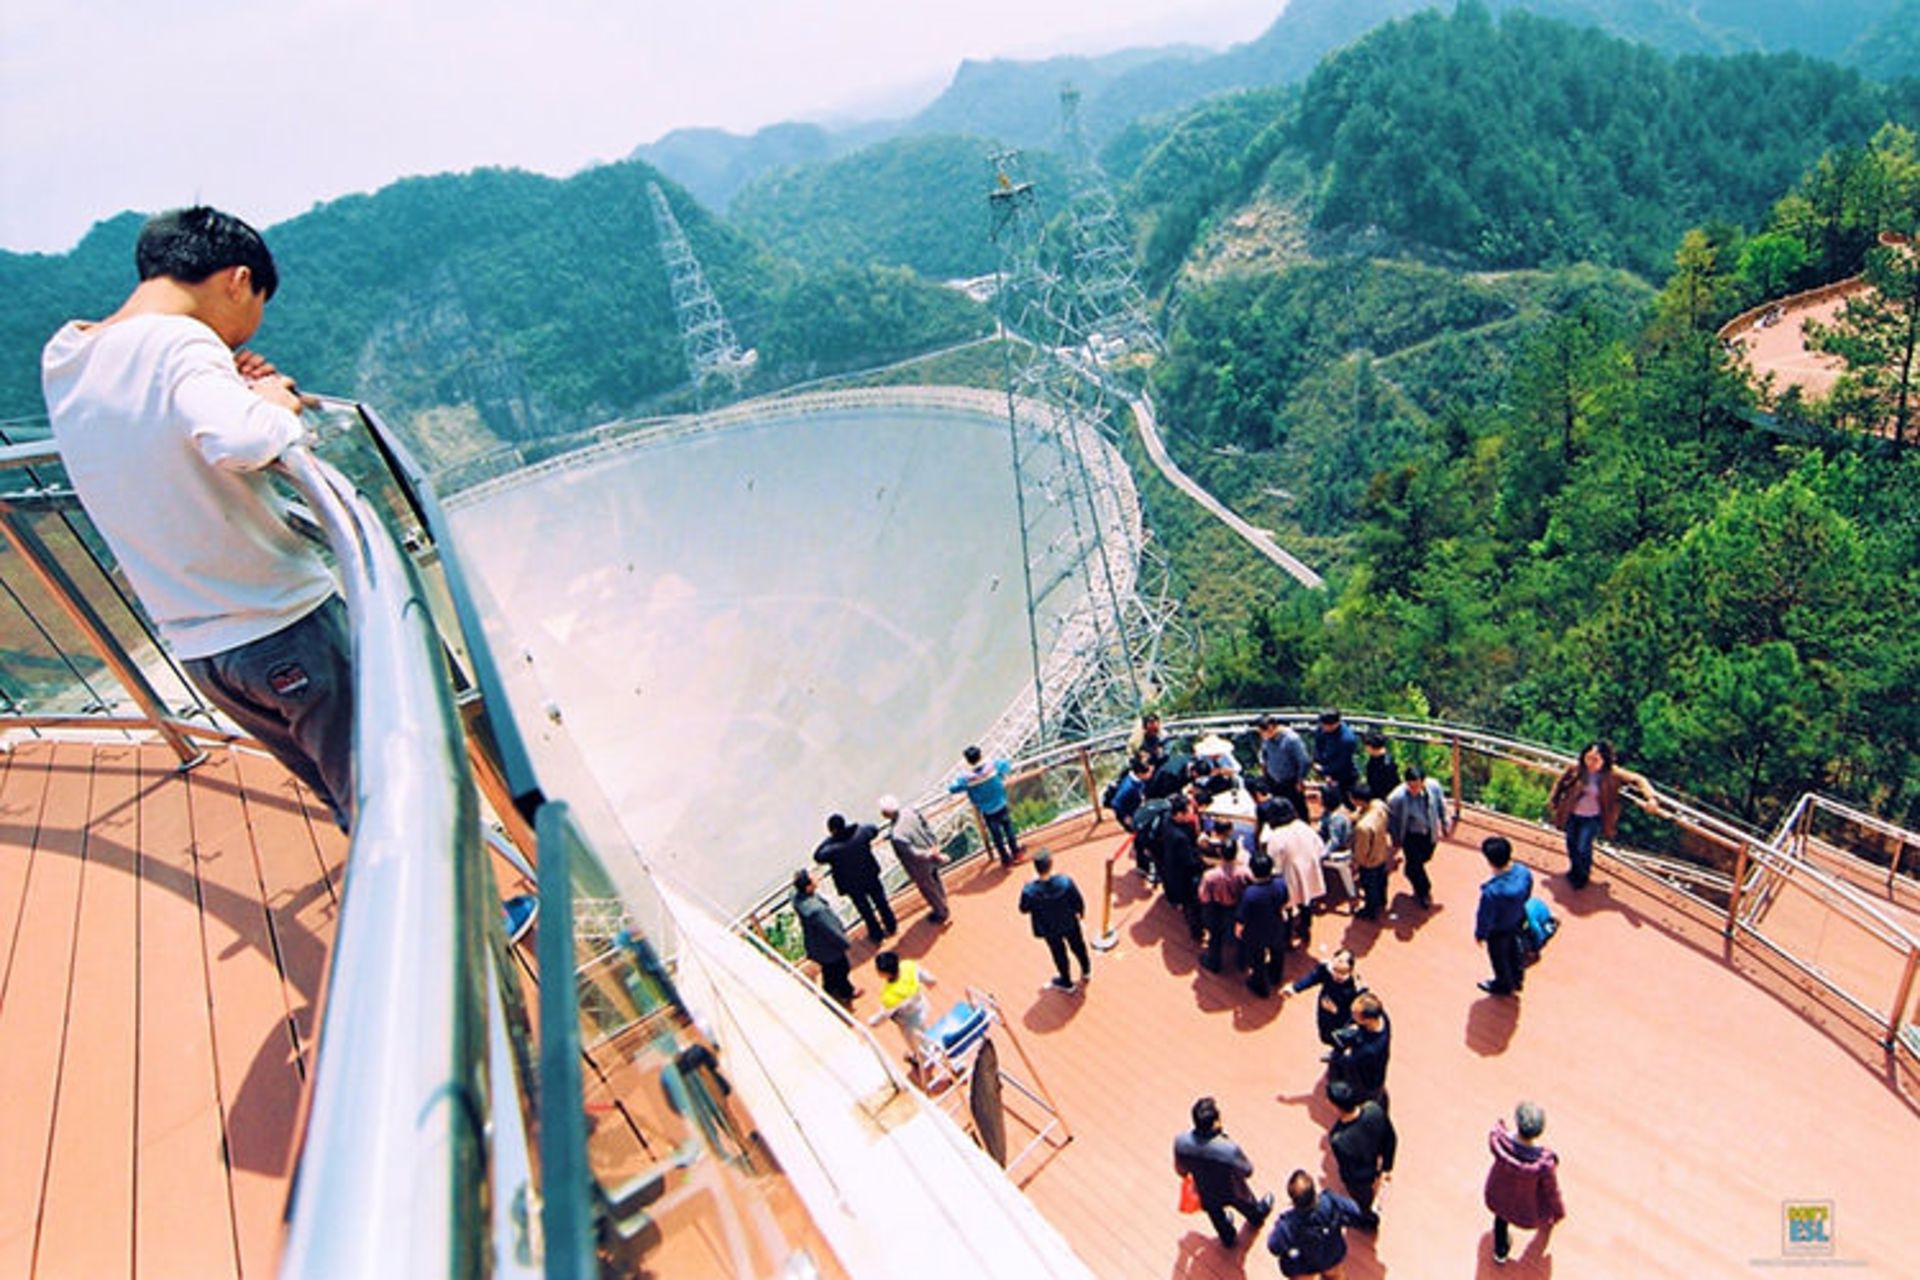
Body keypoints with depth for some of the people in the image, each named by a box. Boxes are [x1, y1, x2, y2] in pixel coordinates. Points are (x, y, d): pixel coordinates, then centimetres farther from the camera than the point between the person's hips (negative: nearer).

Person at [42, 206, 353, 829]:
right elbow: (237, 441, -36)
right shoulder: (180, 342, -16)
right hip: (287, 629, -8)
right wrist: (275, 406, -15)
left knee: (349, 800, 23)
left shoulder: (62, 356, 9)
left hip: (195, 648, 8)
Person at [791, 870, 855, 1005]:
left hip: (815, 942, 7)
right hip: (827, 946, -7)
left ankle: (830, 990, 57)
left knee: (829, 969, 33)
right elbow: (830, 930, -29)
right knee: (841, 969, 23)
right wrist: (846, 944, -11)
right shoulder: (814, 910, -45)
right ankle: (846, 994, 49)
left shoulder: (797, 895, -19)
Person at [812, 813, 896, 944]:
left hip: (852, 885, -3)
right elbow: (874, 829, -3)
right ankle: (891, 927, 46)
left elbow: (818, 856, -15)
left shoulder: (832, 850, -35)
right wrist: (854, 826, 4)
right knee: (880, 901, 26)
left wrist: (829, 839, -16)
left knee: (865, 909, 20)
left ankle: (876, 935, 40)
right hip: (870, 876, 3)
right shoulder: (860, 833, -25)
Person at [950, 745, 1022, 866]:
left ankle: (1006, 859, 33)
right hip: (1002, 806, 1)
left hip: (987, 812, -1)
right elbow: (1006, 764, 0)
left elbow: (952, 788, -18)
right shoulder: (992, 767, -19)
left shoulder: (966, 778, -26)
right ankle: (1015, 851, 40)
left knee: (996, 836, 18)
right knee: (1008, 829, 25)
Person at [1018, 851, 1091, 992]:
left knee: (1059, 954, 28)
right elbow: (1079, 902, -19)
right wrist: (1080, 912, 6)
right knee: (1078, 946, 32)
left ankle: (1066, 982, 52)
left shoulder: (1029, 891, -36)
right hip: (1070, 923, 1)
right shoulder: (1065, 881, -35)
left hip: (1048, 929, -1)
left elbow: (1024, 910, -15)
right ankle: (1086, 971, 60)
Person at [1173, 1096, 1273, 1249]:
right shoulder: (1229, 1149, -45)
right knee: (1248, 1207, 35)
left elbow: (1180, 1169, -11)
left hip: (1205, 1193, 2)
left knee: (1216, 1216, 36)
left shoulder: (1181, 1142, -33)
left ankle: (1228, 1239, 64)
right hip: (1232, 1193, -2)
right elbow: (1247, 1171, -23)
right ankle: (1257, 1218, 68)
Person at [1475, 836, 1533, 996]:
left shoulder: (1491, 891, -45)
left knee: (1499, 957, 26)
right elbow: (1527, 895, -5)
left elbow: (1485, 917, -27)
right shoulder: (1524, 872, -28)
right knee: (1513, 950, 34)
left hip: (1498, 931, -5)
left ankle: (1503, 986, 54)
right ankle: (1517, 978, 61)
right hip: (1518, 921, 5)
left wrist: (1479, 934, -6)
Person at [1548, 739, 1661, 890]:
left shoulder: (1611, 774, -23)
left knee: (1583, 848, -2)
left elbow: (1638, 780, -23)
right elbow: (1560, 783, -4)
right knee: (1571, 845, 19)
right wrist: (1553, 802, 5)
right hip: (1572, 815, 2)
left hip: (1592, 818, -2)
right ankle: (1574, 869, 50)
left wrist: (1652, 798, -38)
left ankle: (1583, 874, 31)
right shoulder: (1575, 768, -20)